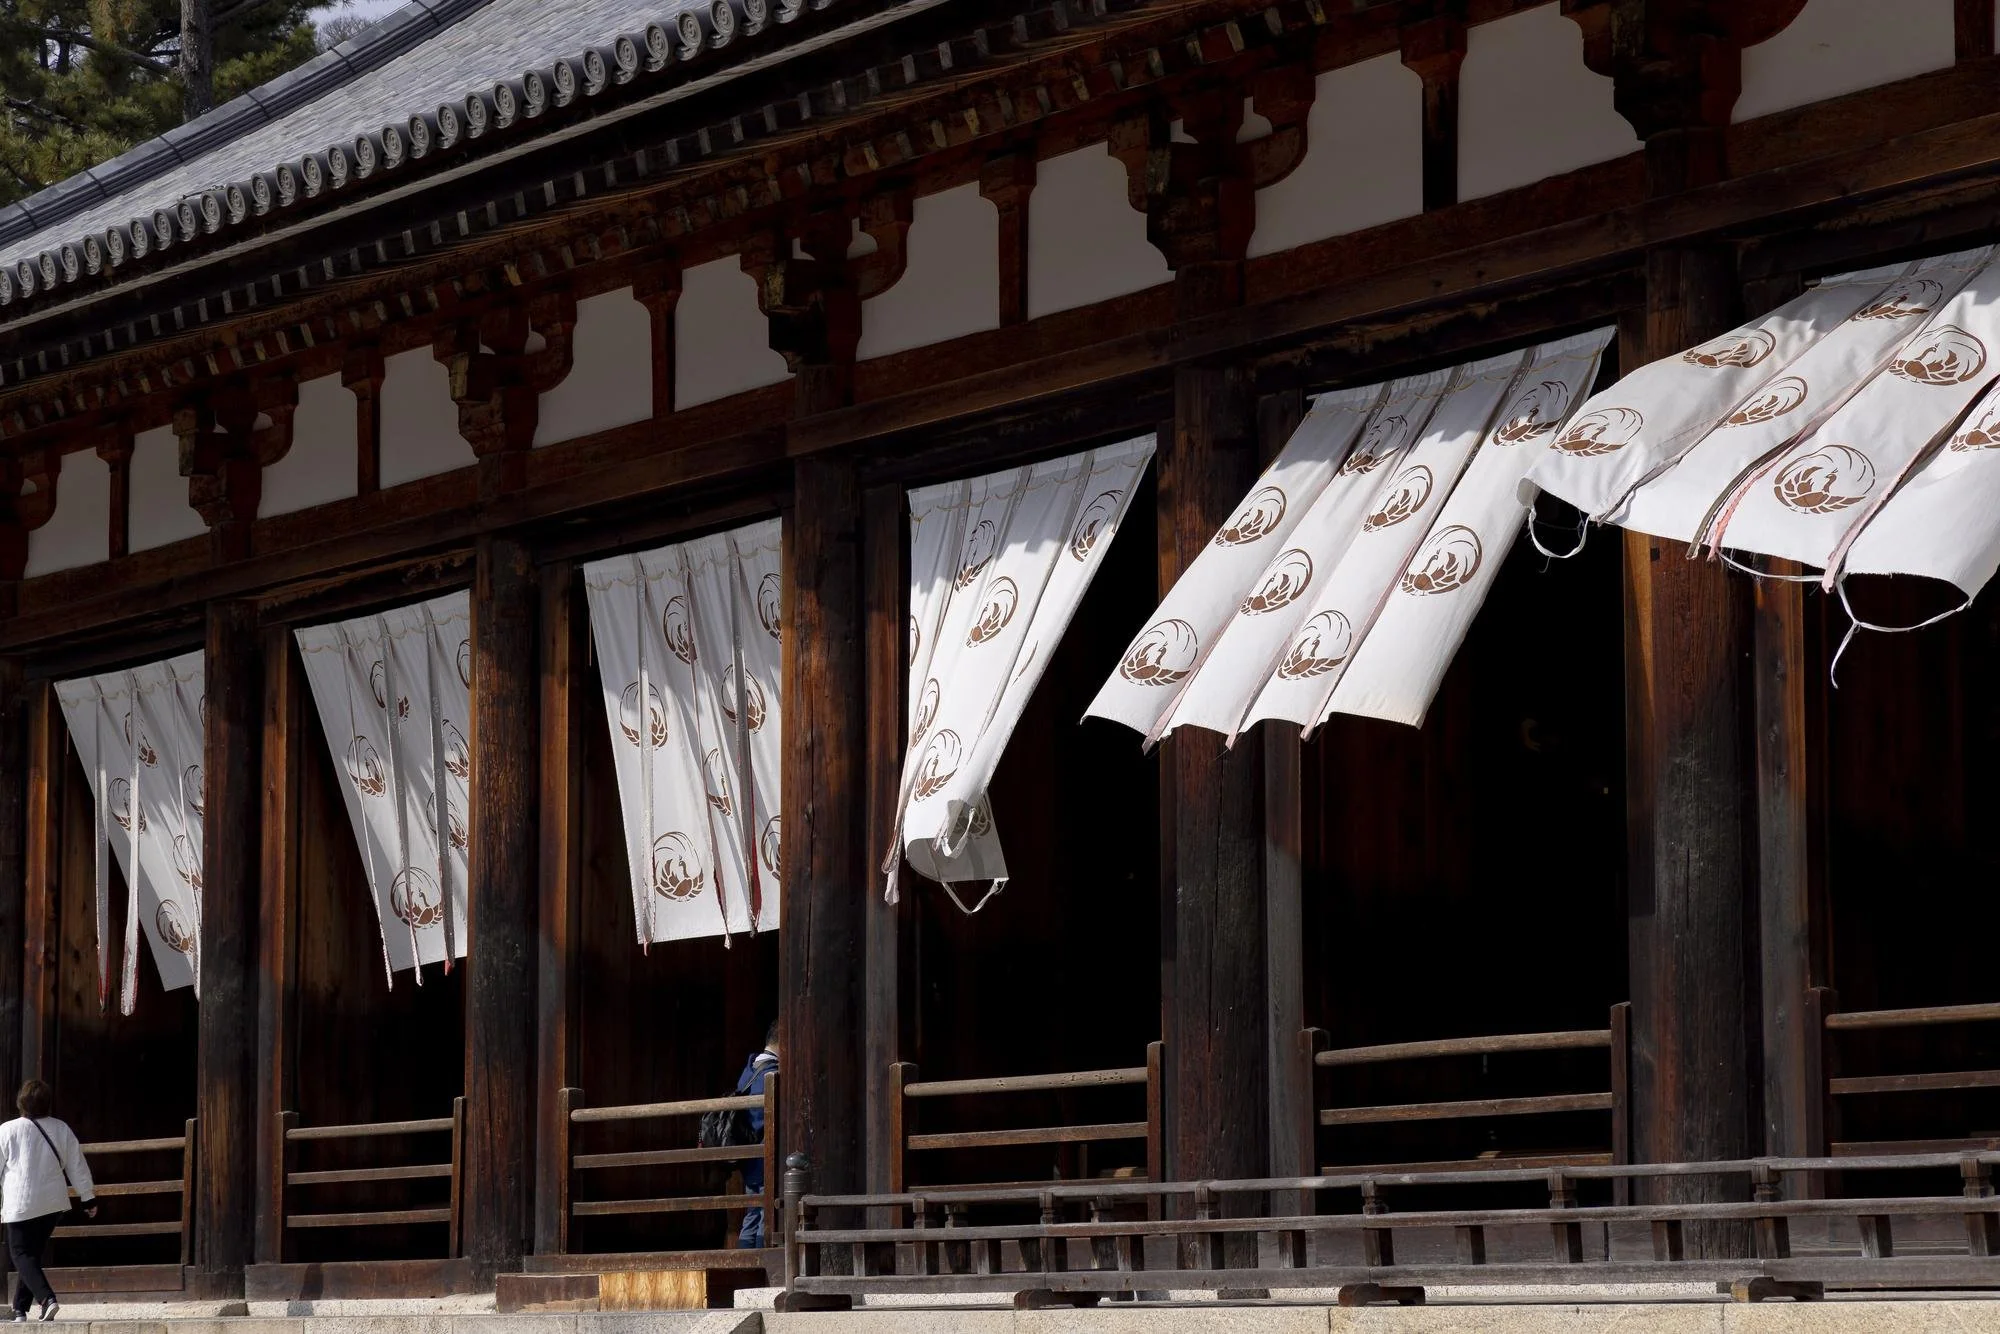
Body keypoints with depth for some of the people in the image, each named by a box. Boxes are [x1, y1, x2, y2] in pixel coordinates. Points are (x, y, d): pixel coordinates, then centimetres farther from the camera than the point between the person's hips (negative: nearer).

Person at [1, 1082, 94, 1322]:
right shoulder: (62, 1130, 3)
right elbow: (77, 1166, 8)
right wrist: (89, 1198, 16)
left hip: (21, 1204, -4)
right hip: (54, 1203, 4)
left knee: (22, 1254, 0)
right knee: (35, 1252, 16)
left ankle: (46, 1297, -21)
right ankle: (20, 1307, 18)